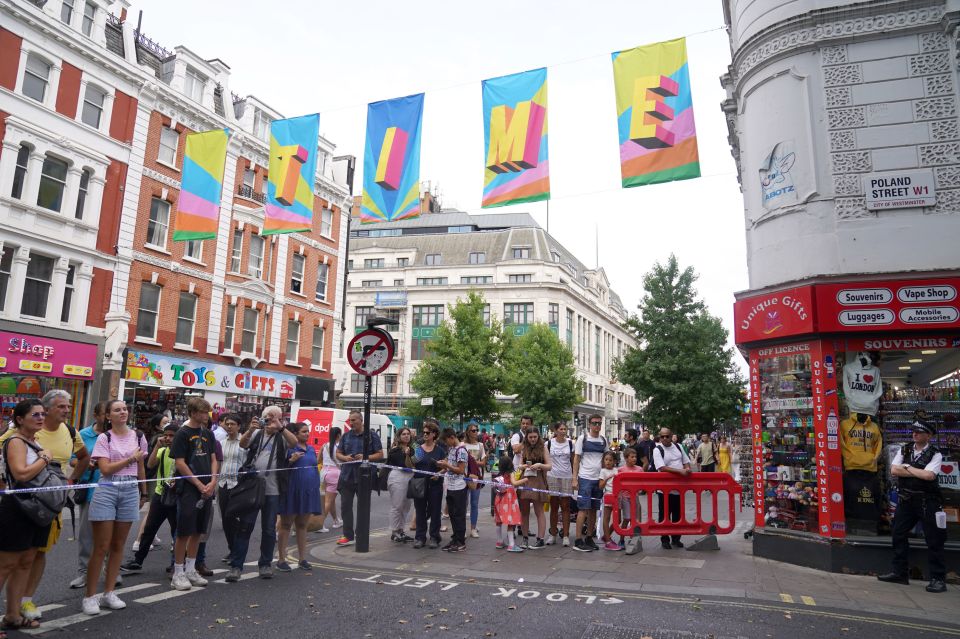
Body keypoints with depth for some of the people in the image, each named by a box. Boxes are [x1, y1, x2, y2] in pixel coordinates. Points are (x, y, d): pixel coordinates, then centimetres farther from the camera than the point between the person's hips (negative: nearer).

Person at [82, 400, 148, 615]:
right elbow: (105, 469, -11)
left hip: (130, 491, 4)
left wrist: (144, 493, 21)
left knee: (118, 546, 10)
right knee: (101, 547, -1)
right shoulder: (104, 438, -2)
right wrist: (130, 458, -8)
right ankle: (90, 596, 10)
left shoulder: (138, 436, 9)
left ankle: (109, 593, 20)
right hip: (107, 490, -3)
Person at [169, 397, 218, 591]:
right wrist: (199, 484, -12)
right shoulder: (183, 433, -7)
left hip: (206, 489, 6)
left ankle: (190, 570, 21)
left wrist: (212, 482, -3)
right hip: (188, 489, -6)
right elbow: (179, 463, -11)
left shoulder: (208, 434, 11)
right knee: (184, 531, -3)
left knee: (198, 531, 11)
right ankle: (178, 573, 9)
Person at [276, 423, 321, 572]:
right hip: (292, 491, -6)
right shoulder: (289, 448, -7)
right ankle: (281, 559, 11)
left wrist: (317, 486, 16)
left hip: (308, 491, 6)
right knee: (286, 525, 4)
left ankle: (302, 558, 20)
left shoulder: (311, 449, 12)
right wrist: (291, 460, -25)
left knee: (302, 525, 13)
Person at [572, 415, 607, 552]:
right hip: (585, 478, -5)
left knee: (593, 510, 10)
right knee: (583, 509, -7)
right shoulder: (582, 438, -3)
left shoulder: (603, 440, 9)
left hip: (599, 479, 5)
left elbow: (605, 459, 16)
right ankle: (578, 541, -3)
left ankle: (589, 538, 20)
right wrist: (575, 479, -8)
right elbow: (576, 459, -3)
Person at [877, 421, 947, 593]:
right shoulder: (904, 450, 7)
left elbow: (929, 475, -21)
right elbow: (894, 470, -4)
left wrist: (908, 468, -9)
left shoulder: (935, 454, -6)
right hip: (905, 500, 5)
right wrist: (919, 473, -10)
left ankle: (938, 578, 10)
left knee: (934, 540, 0)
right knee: (898, 535, 9)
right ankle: (899, 573, 20)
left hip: (927, 502, -5)